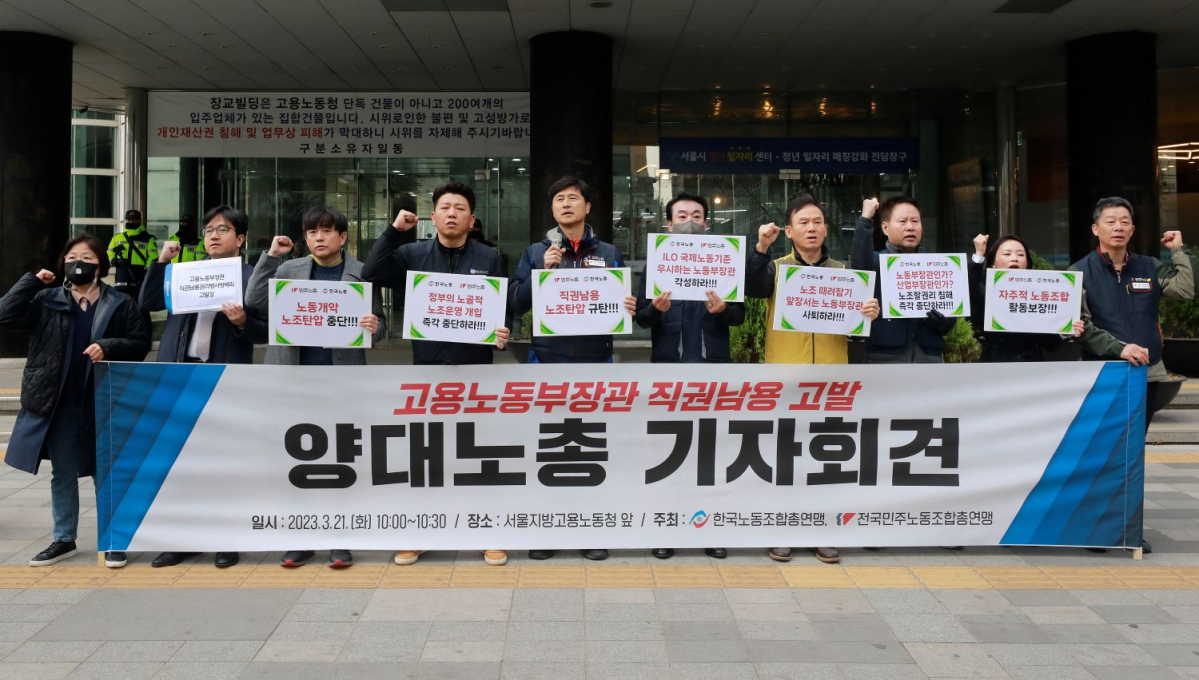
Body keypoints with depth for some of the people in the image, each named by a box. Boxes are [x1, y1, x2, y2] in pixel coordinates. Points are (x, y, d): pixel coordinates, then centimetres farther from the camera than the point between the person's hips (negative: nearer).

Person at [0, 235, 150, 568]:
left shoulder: (121, 303, -1)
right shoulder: (47, 300, 5)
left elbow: (141, 342, -2)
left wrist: (109, 347, -19)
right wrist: (32, 281, -6)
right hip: (59, 403, 3)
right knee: (62, 474, 13)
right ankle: (64, 539, 26)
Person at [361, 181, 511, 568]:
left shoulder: (488, 259, 5)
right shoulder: (413, 255, 5)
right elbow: (371, 275, -7)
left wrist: (503, 336, -16)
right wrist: (393, 231, -12)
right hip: (427, 369, 1)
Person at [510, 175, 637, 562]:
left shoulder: (609, 254, 9)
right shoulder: (536, 253, 7)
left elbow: (625, 304, 11)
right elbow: (515, 304, -1)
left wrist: (630, 309, -11)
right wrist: (542, 271, -13)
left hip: (595, 363, 1)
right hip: (547, 363, 0)